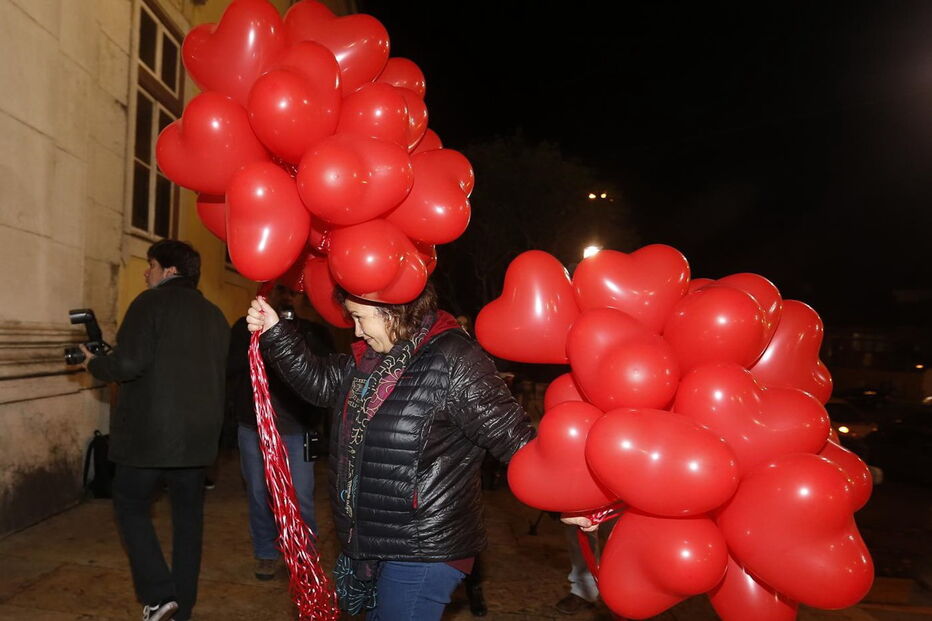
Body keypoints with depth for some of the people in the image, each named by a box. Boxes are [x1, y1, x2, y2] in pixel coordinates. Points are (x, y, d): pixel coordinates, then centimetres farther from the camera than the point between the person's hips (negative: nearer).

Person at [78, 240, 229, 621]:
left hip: (150, 434, -5)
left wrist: (93, 364, 2)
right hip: (199, 436, 6)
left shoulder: (153, 302, -7)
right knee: (188, 515, 13)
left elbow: (129, 363, -17)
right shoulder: (215, 315, 11)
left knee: (131, 505, 13)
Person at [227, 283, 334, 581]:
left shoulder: (313, 332, 4)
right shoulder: (245, 327, 5)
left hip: (297, 429, -1)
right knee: (259, 495, 11)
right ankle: (266, 554, 28)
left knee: (301, 499, -3)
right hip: (254, 426, 1)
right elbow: (228, 367, -5)